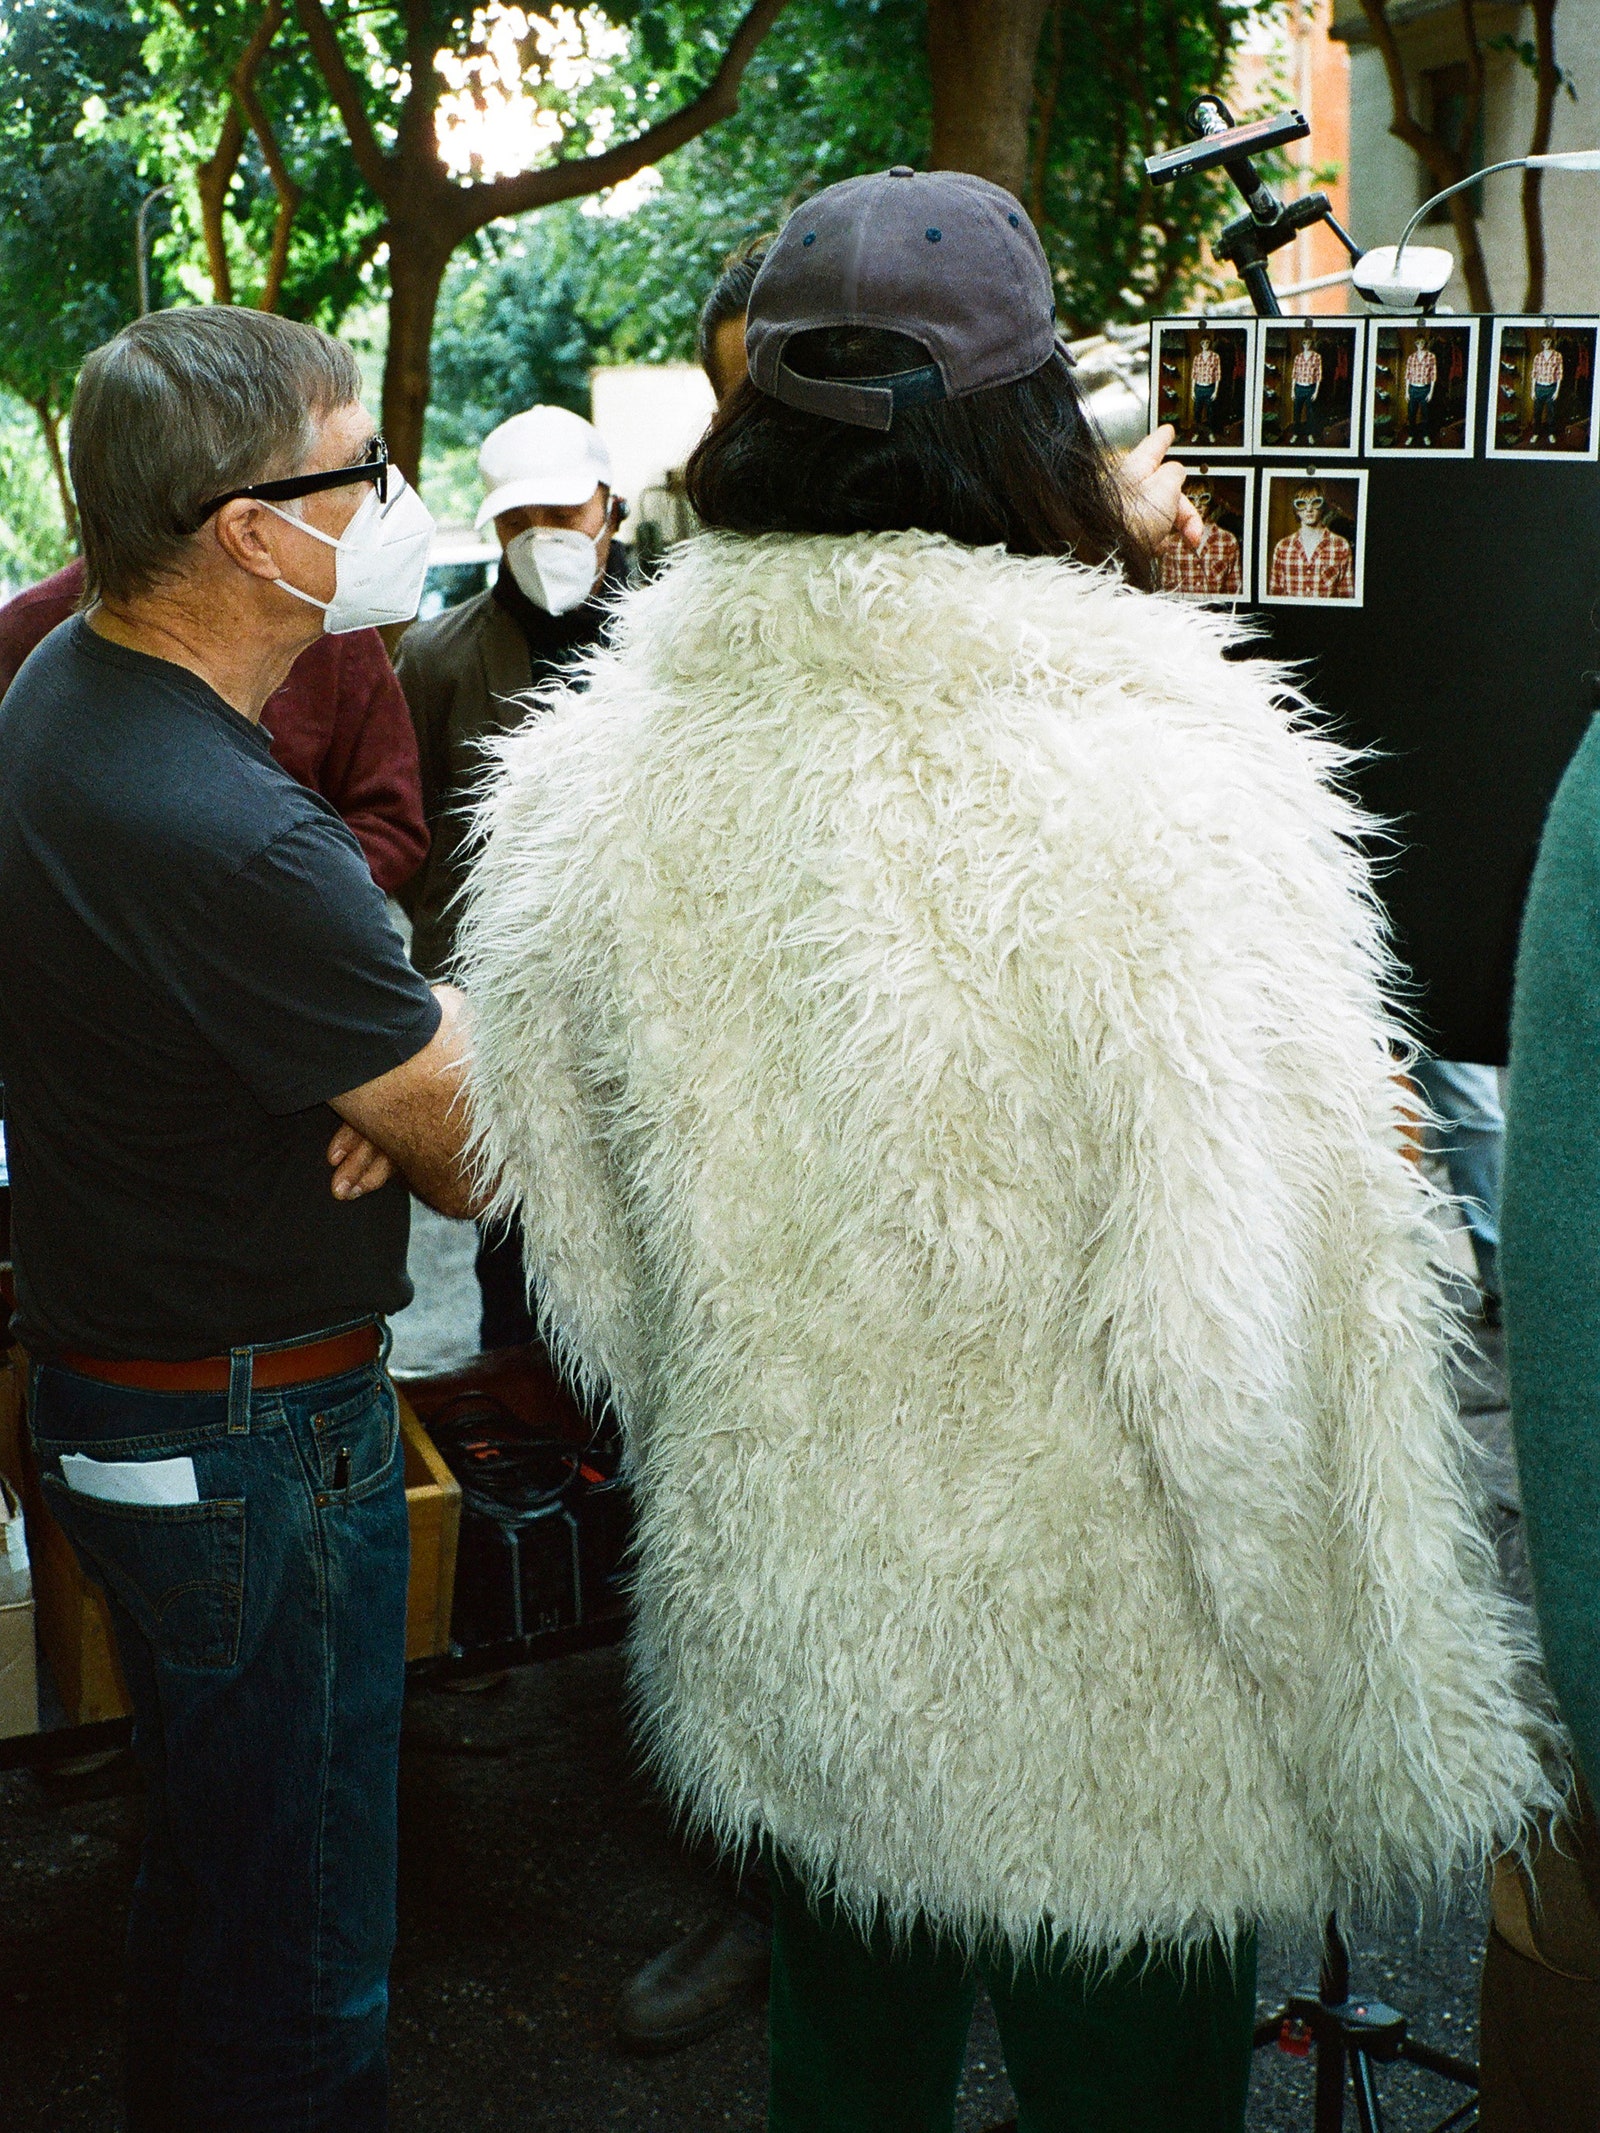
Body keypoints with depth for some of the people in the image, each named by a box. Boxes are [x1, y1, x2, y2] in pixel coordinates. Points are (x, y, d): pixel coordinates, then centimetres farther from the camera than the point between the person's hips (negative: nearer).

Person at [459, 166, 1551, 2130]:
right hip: (1107, 1735, -4)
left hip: (772, 1665, 5)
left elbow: (585, 1253, 2)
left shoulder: (583, 782, -10)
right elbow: (1259, 1343, -24)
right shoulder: (1170, 785, -25)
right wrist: (1394, 1747, -9)